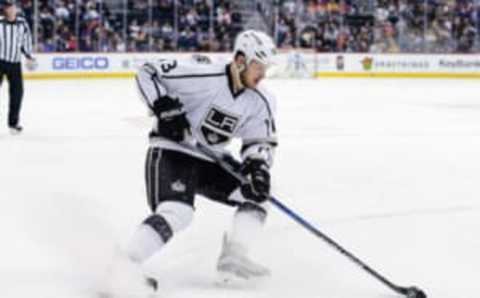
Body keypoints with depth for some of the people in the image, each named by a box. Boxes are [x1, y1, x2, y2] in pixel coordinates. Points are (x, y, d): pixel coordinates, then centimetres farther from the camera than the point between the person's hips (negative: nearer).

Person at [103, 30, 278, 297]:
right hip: (171, 151, -8)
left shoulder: (261, 102, -3)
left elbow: (260, 141, 1)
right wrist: (165, 109, -25)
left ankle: (233, 259, 0)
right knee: (176, 213, -27)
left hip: (211, 159, 8)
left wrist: (258, 167, -19)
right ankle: (125, 265, -25)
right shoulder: (204, 77, -22)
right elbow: (148, 74, -17)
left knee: (257, 193, 2)